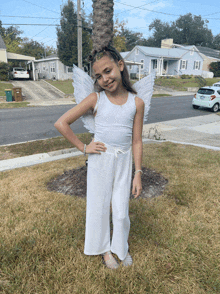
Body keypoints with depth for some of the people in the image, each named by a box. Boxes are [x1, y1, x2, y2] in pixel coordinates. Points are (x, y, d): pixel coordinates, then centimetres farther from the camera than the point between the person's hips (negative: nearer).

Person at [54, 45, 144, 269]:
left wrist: (138, 174, -2)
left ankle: (121, 247, 41)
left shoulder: (136, 103, -5)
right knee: (99, 207, 13)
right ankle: (103, 248, 40)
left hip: (124, 161, 1)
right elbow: (61, 123, -9)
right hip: (99, 160, -1)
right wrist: (83, 147, -8)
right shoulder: (96, 99, -9)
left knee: (121, 210, 11)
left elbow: (136, 141, -1)